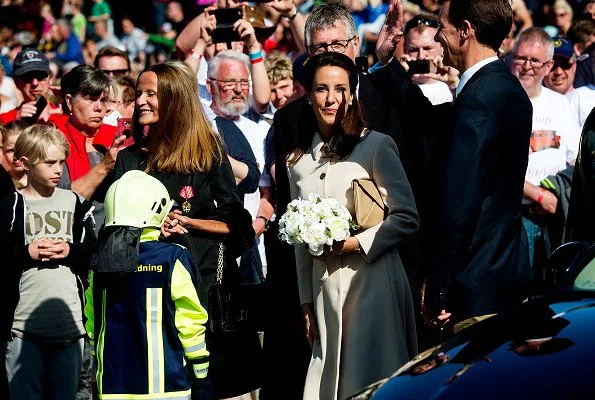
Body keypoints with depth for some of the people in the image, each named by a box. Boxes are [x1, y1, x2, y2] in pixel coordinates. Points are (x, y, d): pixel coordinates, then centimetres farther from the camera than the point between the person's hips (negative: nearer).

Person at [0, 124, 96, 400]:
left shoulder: (74, 203, 10)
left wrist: (69, 250, -9)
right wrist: (26, 253, -13)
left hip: (70, 322, 3)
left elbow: (93, 251, 8)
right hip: (23, 323, -2)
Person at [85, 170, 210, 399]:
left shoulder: (100, 263, 3)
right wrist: (200, 366, 5)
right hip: (164, 381, -4)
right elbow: (190, 320, -6)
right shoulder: (172, 260, -9)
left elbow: (92, 321, 12)